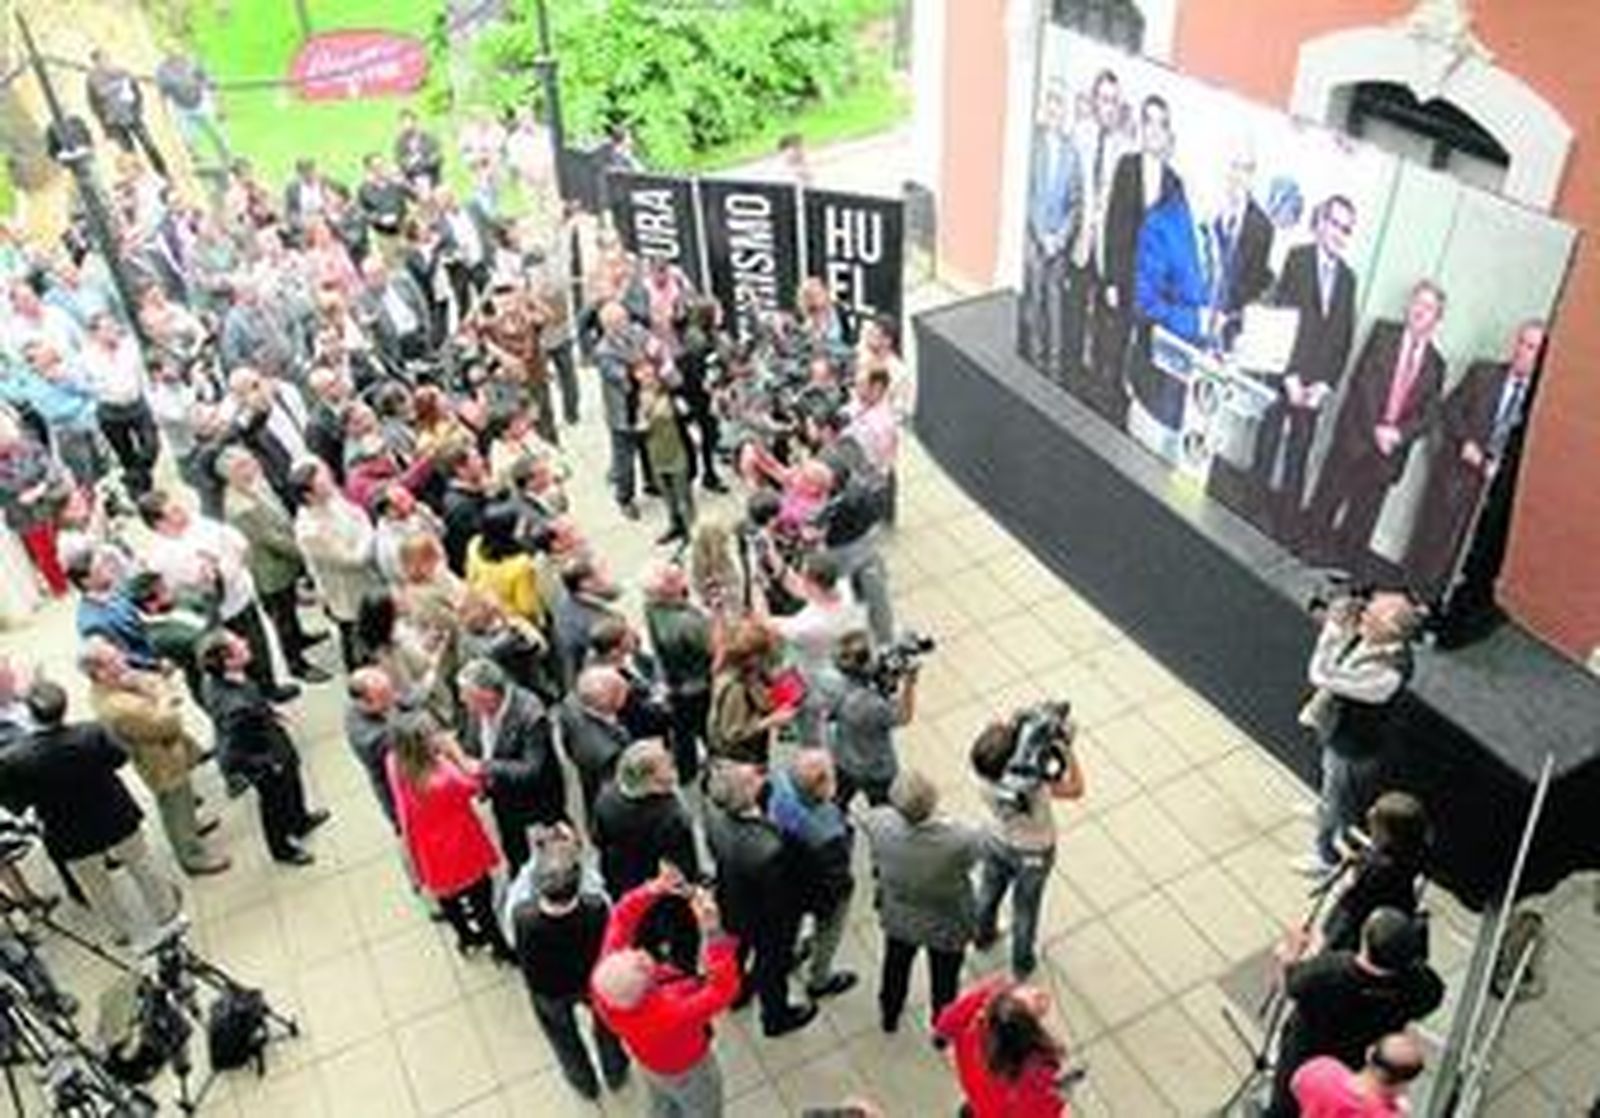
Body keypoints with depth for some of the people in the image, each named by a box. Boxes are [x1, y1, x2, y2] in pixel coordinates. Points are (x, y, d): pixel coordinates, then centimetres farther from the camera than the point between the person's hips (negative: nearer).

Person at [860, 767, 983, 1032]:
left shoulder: (881, 824, -35)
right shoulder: (959, 839, -41)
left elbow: (868, 819, -9)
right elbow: (978, 847, -16)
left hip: (898, 917, 2)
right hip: (946, 926, -2)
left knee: (896, 966, 33)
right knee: (944, 979, 29)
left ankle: (889, 1016, 61)